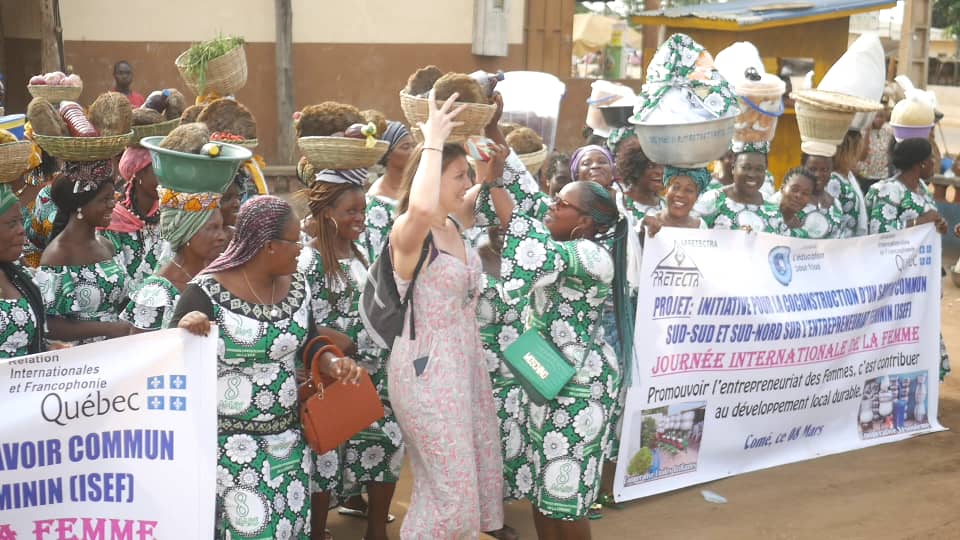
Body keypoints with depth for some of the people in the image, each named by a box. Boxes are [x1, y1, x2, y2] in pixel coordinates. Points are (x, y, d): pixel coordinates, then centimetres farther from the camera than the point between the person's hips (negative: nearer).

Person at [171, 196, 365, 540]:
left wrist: (333, 363, -6)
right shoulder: (207, 293, -14)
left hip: (288, 441, 6)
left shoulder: (297, 287, 4)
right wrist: (184, 329, -30)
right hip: (231, 447, -6)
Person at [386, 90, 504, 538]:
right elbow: (422, 208, -44)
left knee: (480, 474, 18)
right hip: (426, 368, -9)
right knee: (449, 487, -1)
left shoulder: (455, 227, 6)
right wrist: (433, 141, -32)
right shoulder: (407, 232, -20)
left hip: (466, 360, 9)